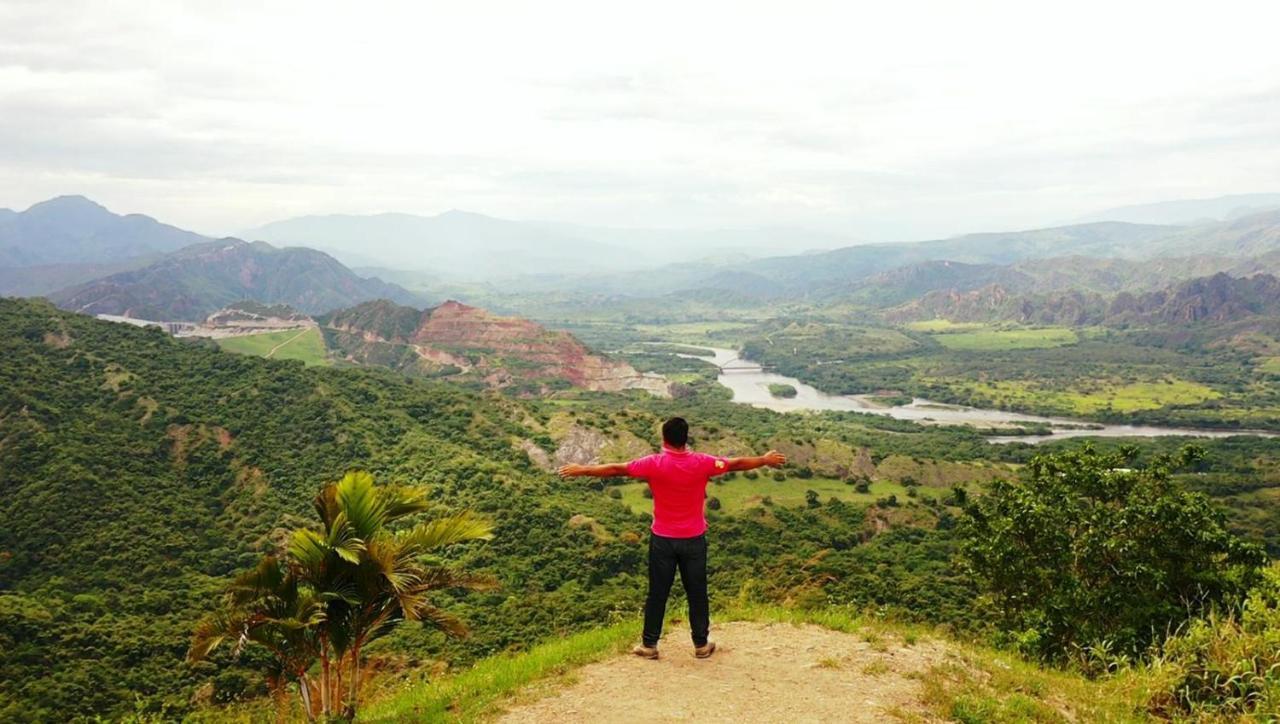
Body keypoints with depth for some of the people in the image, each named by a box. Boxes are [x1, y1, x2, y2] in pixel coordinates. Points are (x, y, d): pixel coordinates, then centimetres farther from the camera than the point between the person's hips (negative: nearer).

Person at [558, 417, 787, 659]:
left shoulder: (654, 464, -13)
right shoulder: (702, 463, -10)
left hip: (662, 539, -1)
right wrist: (766, 460, 18)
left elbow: (617, 469, -7)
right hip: (694, 539, 1)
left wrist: (581, 470, 4)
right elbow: (737, 463, 2)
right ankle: (701, 644, 23)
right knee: (697, 593, 13)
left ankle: (649, 644, 18)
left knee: (657, 593, 10)